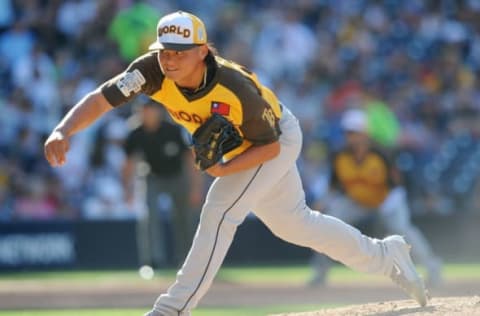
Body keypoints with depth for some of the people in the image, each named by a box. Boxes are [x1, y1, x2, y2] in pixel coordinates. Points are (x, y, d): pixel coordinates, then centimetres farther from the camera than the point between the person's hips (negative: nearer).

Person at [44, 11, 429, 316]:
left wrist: (223, 169, -38)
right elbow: (99, 100, -35)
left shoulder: (236, 89, -40)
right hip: (236, 146, 7)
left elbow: (270, 146, -26)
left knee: (220, 210, -23)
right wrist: (63, 131, -52)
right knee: (293, 222, 19)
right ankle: (384, 255, 38)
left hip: (278, 140, -7)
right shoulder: (153, 70, -29)